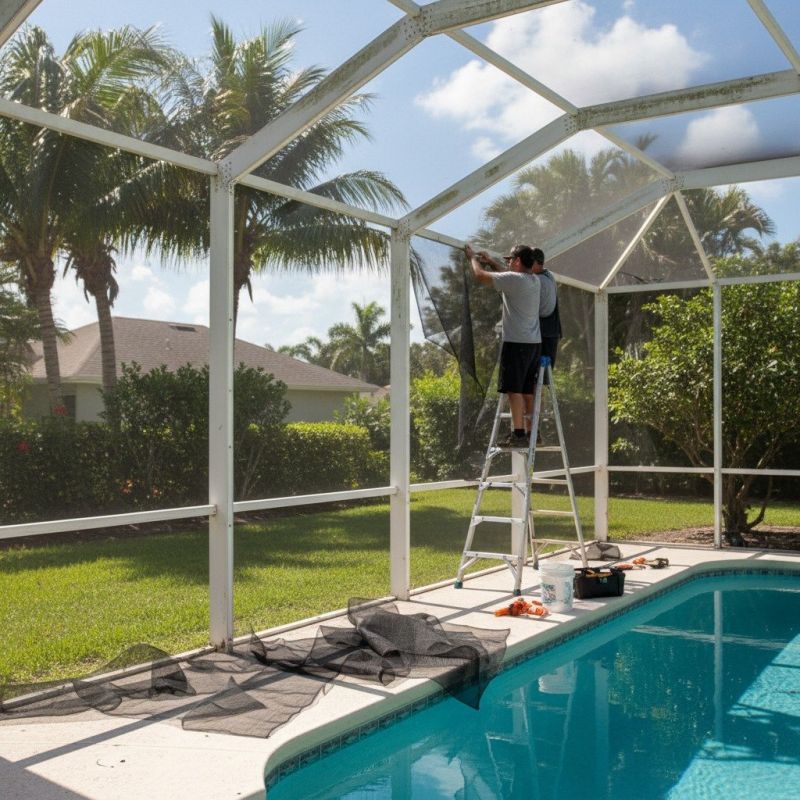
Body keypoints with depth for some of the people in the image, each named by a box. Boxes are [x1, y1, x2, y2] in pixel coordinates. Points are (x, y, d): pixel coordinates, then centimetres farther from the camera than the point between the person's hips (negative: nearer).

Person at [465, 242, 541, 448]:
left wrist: (473, 257, 10)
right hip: (534, 342, 8)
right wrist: (491, 262, 37)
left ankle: (518, 434, -11)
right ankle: (532, 431, 14)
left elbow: (480, 276, -7)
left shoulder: (514, 279, -12)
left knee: (514, 389, -8)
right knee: (528, 390, 11)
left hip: (516, 343, -8)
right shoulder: (534, 280, 13)